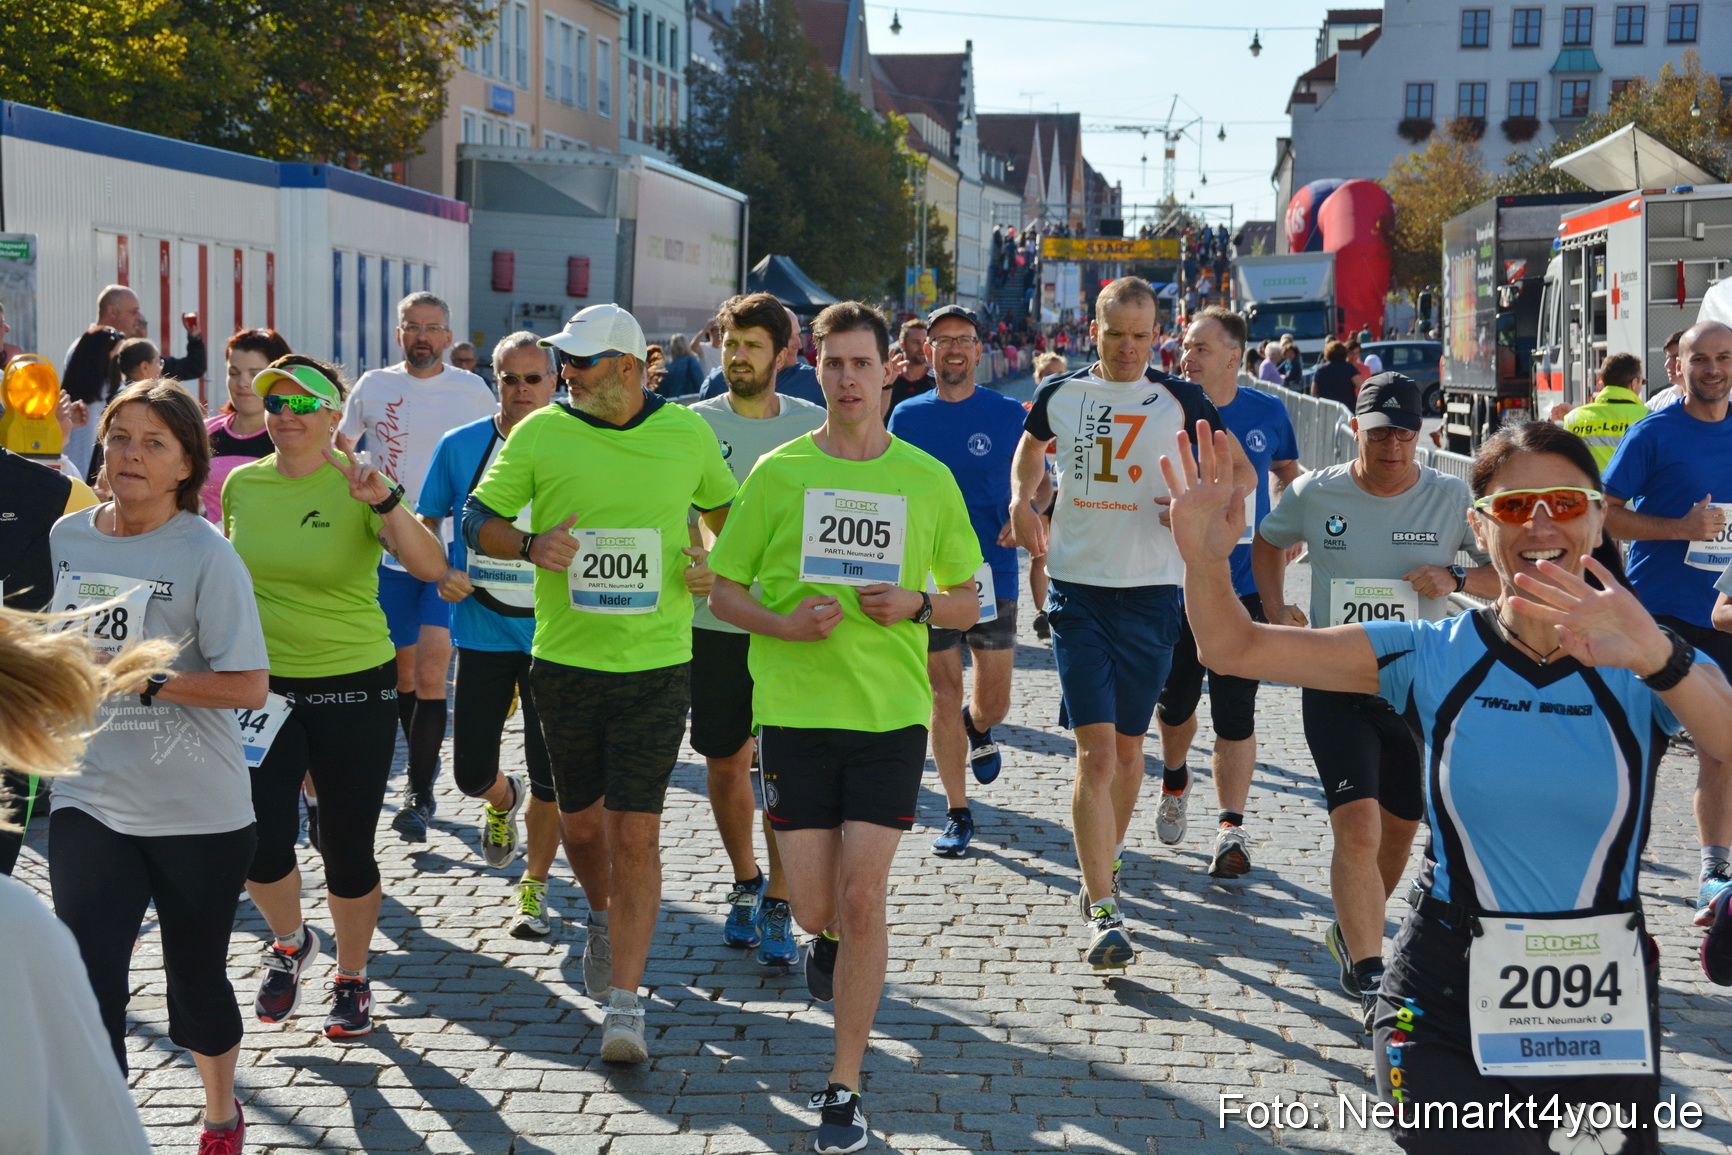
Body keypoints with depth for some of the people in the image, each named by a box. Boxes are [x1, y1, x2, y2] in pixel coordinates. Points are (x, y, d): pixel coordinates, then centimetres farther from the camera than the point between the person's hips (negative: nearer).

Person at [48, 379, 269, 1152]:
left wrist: (142, 678, -23)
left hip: (198, 812, -3)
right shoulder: (67, 537, 3)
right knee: (88, 992, -8)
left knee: (196, 983, 13)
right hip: (90, 803, 3)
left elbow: (249, 687, -16)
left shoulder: (205, 553, -12)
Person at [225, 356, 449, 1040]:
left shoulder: (357, 487, -9)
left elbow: (431, 568, -23)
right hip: (263, 685, 3)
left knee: (347, 847, 5)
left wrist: (385, 501, -37)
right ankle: (290, 944, 26)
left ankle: (352, 980, 27)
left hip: (354, 685, -3)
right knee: (261, 843, -6)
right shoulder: (242, 485, 3)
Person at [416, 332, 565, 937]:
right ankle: (503, 799, 42)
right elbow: (424, 523, 9)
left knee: (550, 776, 0)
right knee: (470, 771, 5)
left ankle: (534, 885, 22)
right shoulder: (460, 446, 0)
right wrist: (440, 572, -9)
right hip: (482, 630, 1)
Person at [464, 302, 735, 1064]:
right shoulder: (540, 433, -1)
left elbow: (726, 508, 18)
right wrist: (531, 546, -17)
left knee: (636, 833, -6)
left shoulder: (688, 434, 1)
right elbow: (476, 520, 3)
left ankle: (624, 1003, -1)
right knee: (580, 821, 14)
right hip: (566, 658, 2)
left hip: (657, 664, -1)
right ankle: (603, 915, 46)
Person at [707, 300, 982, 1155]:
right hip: (795, 709, 1)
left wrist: (917, 606, -11)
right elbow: (723, 591, 6)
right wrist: (782, 623, -14)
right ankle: (831, 942, 41)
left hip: (890, 712, 0)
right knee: (814, 909, 2)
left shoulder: (928, 479, 3)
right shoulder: (778, 472, 1)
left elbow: (967, 603, 10)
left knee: (861, 898, -6)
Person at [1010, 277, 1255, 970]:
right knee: (1095, 751, -10)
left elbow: (1243, 472, 4)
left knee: (1128, 745, 11)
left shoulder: (1178, 401, 0)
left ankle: (1103, 866, 34)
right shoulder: (1060, 395, 4)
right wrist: (1021, 500, 8)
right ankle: (1104, 911, -10)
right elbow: (1031, 446, 26)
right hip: (1078, 589, -1)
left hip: (1150, 592, 1)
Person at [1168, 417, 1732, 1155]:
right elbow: (1234, 647, -6)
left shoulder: (1646, 672, -4)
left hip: (1605, 1019, 1)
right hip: (1445, 1008, -1)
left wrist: (1659, 659, -43)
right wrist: (1204, 557, -25)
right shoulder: (1433, 657, -2)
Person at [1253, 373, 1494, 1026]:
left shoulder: (1452, 498, -3)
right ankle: (1367, 972, -11)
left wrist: (1455, 577, -17)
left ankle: (1352, 932, 40)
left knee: (1398, 831, 14)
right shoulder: (1314, 494, -3)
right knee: (1358, 827, -16)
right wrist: (1277, 611, 1)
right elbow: (1268, 544, 17)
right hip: (1336, 686, -2)